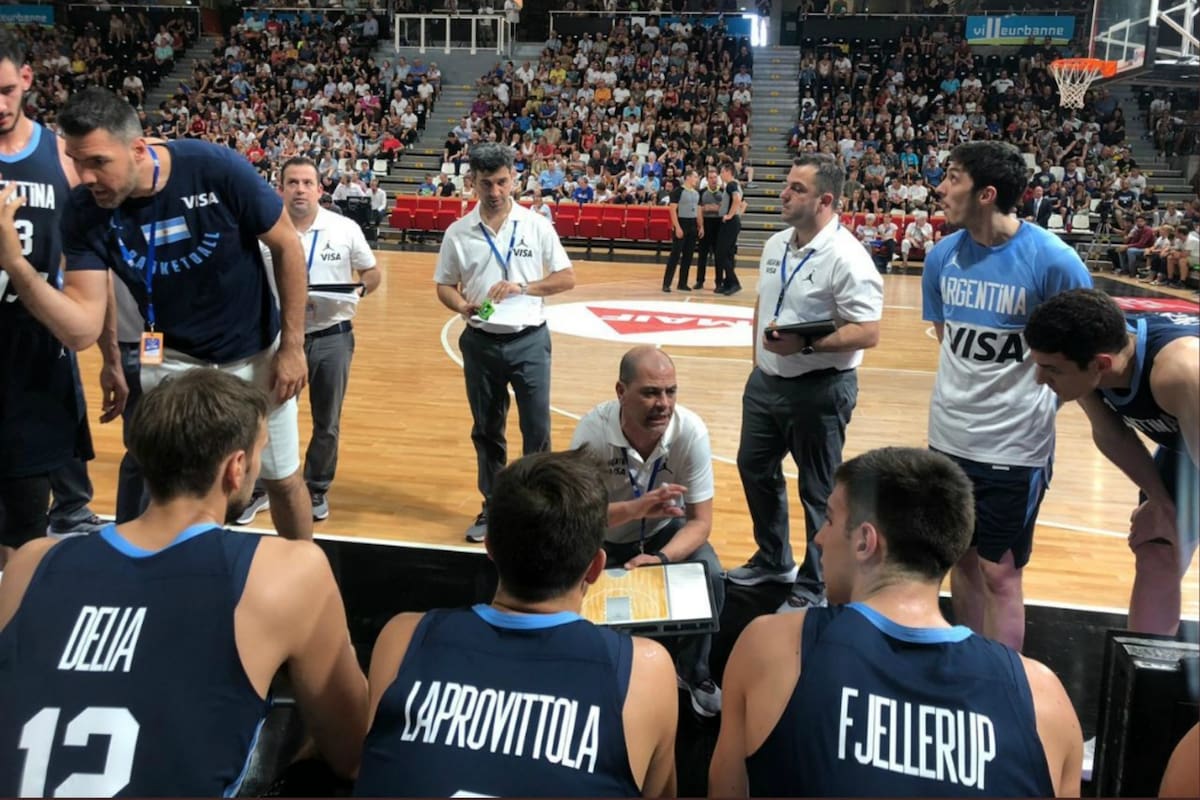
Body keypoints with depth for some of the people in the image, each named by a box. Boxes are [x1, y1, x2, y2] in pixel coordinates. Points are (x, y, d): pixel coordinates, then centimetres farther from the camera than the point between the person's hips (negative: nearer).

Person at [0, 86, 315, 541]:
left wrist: (293, 346, -11)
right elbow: (81, 330, -22)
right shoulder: (84, 212, -18)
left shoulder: (216, 168, -25)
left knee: (284, 480, 12)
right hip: (173, 361, 2)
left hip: (255, 353, -1)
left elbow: (287, 247, -12)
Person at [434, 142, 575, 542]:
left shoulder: (536, 226, -3)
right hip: (481, 342, 2)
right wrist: (462, 306, -16)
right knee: (486, 431, 12)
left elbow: (567, 277, -2)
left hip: (529, 340, -2)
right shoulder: (458, 232, 0)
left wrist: (523, 288, -16)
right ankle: (493, 506, 27)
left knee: (537, 430, -1)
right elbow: (445, 285, 6)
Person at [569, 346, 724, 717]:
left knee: (710, 576, -25)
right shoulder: (592, 430, -29)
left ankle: (694, 673, 4)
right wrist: (637, 507, -48)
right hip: (604, 536, -1)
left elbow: (700, 520, -20)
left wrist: (662, 558, -40)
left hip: (666, 531, 1)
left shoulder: (691, 430, -26)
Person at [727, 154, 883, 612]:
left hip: (819, 389, -8)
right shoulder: (775, 245, 7)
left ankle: (814, 588, 23)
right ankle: (773, 559, 42)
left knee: (819, 492, 5)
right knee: (754, 468, 20)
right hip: (766, 382, 9)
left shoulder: (846, 258, -19)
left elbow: (867, 333, -22)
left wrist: (806, 345, -30)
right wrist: (759, 361, 16)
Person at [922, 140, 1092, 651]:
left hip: (1014, 442, -5)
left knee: (999, 572, 4)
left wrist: (1035, 390, -4)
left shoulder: (1051, 260, -17)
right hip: (949, 435, 5)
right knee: (962, 560, 17)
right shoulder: (942, 254, -1)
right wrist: (963, 389, 7)